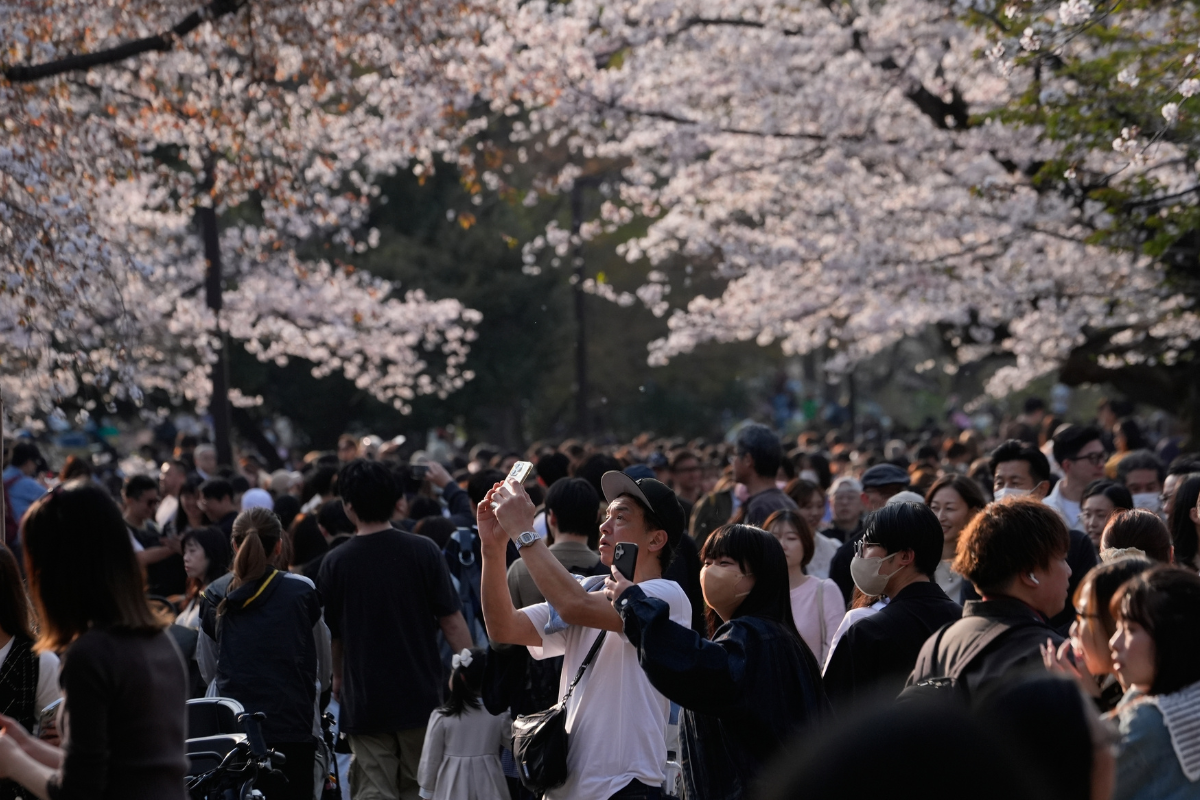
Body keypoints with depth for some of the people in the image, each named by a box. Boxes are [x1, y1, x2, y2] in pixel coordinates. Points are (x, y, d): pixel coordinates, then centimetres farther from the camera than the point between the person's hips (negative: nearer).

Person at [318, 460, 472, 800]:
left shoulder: (335, 562, -6)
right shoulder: (422, 551, -6)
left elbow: (330, 632, 6)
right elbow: (451, 621, -6)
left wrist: (338, 677, 24)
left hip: (364, 699, -1)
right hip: (421, 696, 1)